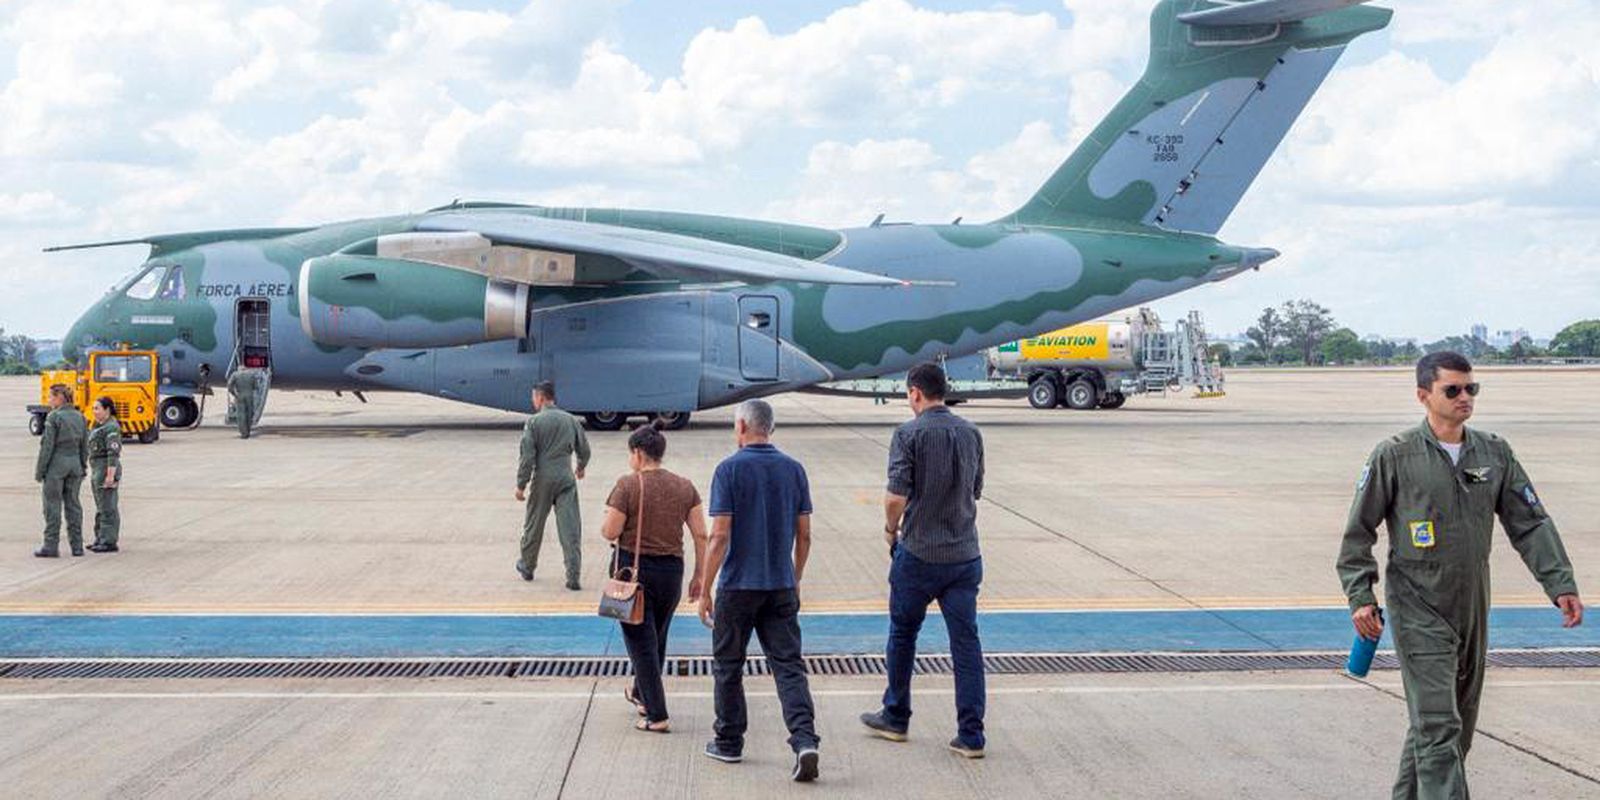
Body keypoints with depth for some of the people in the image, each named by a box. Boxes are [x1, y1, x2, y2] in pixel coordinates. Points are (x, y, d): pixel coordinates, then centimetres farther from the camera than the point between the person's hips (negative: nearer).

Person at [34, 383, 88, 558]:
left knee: (52, 505, 0)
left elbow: (47, 445, -13)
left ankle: (51, 546, 0)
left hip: (56, 464, -6)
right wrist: (82, 468, 17)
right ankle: (77, 546, 11)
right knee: (73, 504, 10)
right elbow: (85, 447, 10)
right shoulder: (80, 417, 8)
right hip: (74, 463, 6)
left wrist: (39, 470, -7)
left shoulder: (54, 417, -11)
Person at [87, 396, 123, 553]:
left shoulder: (111, 428, -15)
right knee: (101, 508, 16)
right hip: (97, 469, 11)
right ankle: (101, 539, 23)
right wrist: (94, 473, 21)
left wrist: (110, 475, -26)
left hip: (107, 469, -11)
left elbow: (113, 453, -21)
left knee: (108, 508, -8)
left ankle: (109, 542, -6)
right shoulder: (100, 426, 17)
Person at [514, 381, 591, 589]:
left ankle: (527, 567, 31)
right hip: (566, 479, 2)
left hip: (542, 480, -2)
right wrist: (580, 468, 33)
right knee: (570, 528, 0)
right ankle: (573, 577, -5)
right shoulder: (571, 420, 5)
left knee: (533, 525, 15)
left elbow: (527, 457, -11)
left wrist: (521, 484, -5)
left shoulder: (534, 422, -8)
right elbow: (584, 450, 13)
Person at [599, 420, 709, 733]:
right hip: (670, 571, 5)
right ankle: (641, 694, 42)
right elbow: (701, 536, 0)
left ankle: (657, 717, -1)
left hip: (632, 568, -4)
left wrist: (605, 522, 9)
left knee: (641, 640, 3)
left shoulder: (628, 485, -12)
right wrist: (699, 576, 7)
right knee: (657, 637, 22)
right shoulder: (685, 487, 1)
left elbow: (610, 532, -13)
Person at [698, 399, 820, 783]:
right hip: (782, 587, 4)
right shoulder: (794, 470, 4)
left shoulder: (730, 469, -10)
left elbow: (720, 535, -14)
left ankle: (729, 743, 22)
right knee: (788, 666, 2)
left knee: (728, 666, 13)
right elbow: (804, 535, 7)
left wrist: (705, 590, -8)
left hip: (738, 585, -3)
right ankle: (805, 740, -15)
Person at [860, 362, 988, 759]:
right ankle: (971, 735, 1)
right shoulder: (971, 433, 7)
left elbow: (896, 496, -16)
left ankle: (895, 718, 26)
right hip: (965, 553, 4)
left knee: (903, 635, 14)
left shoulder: (909, 434, -11)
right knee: (966, 641, 3)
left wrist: (891, 529, 2)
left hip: (919, 552, -4)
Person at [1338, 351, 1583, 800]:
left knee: (1460, 721, 15)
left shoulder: (1494, 453, 5)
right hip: (1419, 611, -6)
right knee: (1438, 725, -12)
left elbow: (1530, 523, 7)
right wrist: (1360, 596, -9)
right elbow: (1359, 531, -4)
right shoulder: (1395, 455, -8)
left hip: (1473, 609, 6)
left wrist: (1561, 585, -1)